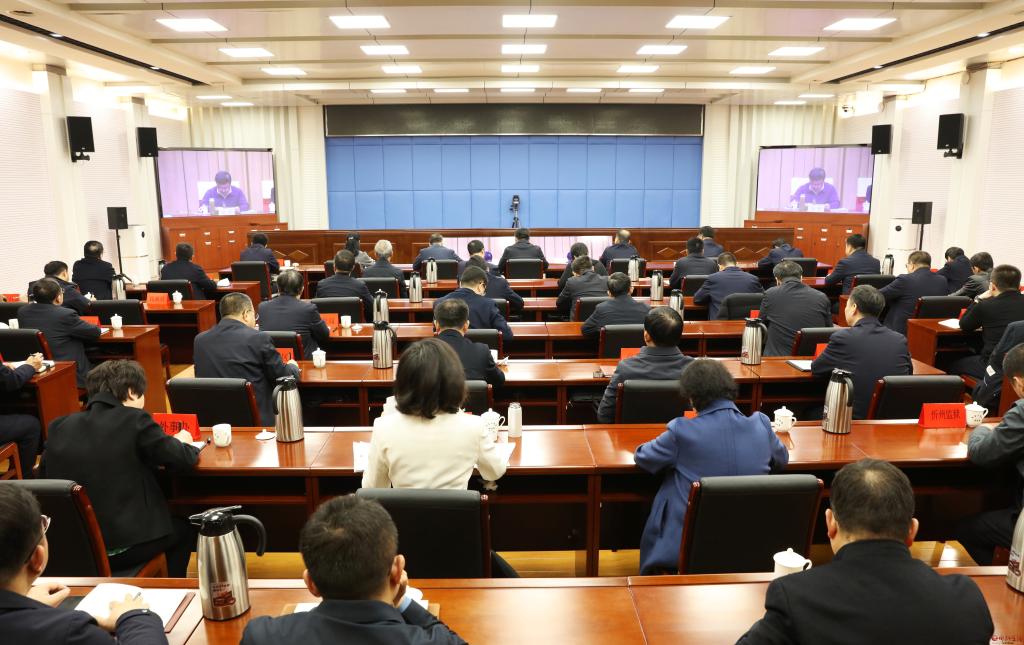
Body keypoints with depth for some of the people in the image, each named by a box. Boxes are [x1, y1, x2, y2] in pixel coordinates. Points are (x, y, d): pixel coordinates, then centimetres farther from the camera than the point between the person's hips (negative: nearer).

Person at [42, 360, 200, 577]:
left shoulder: (58, 426, 2)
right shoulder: (135, 420, -13)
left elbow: (44, 471, 17)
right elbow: (181, 460, -7)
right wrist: (183, 444, 16)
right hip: (119, 550, -6)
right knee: (183, 528, 26)